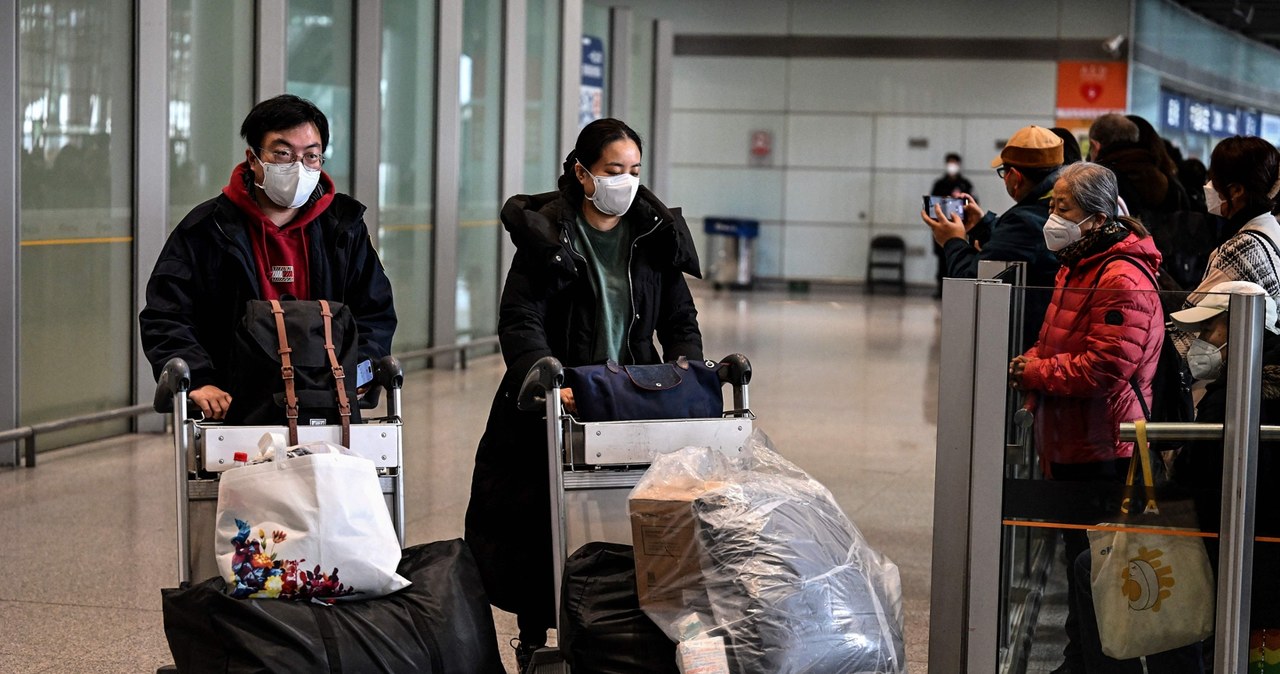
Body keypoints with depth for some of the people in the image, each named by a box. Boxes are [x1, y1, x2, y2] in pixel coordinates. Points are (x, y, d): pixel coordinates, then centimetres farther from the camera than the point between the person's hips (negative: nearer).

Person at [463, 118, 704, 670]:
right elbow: (520, 320, -15)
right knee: (537, 529, 5)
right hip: (557, 404, -2)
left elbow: (680, 321, 8)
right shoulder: (545, 232, -6)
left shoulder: (655, 234, 5)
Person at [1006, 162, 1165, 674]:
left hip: (1103, 453, -10)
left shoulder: (1123, 280, -19)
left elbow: (1104, 367, -25)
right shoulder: (1077, 267, 15)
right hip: (1069, 444, 10)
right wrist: (1031, 363, 4)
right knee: (1077, 559, 18)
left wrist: (1033, 372, -15)